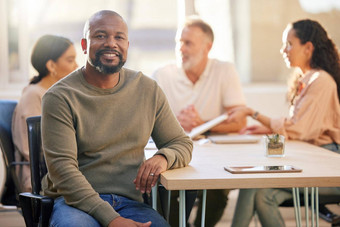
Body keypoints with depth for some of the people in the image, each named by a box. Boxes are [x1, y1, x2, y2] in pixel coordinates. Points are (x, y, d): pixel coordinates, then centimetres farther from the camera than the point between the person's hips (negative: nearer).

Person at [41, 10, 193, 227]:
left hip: (130, 202, 4)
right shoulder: (59, 97, -5)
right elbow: (62, 169, -12)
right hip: (75, 201, -3)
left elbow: (183, 144, 17)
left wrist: (163, 158, -9)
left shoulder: (148, 90, 9)